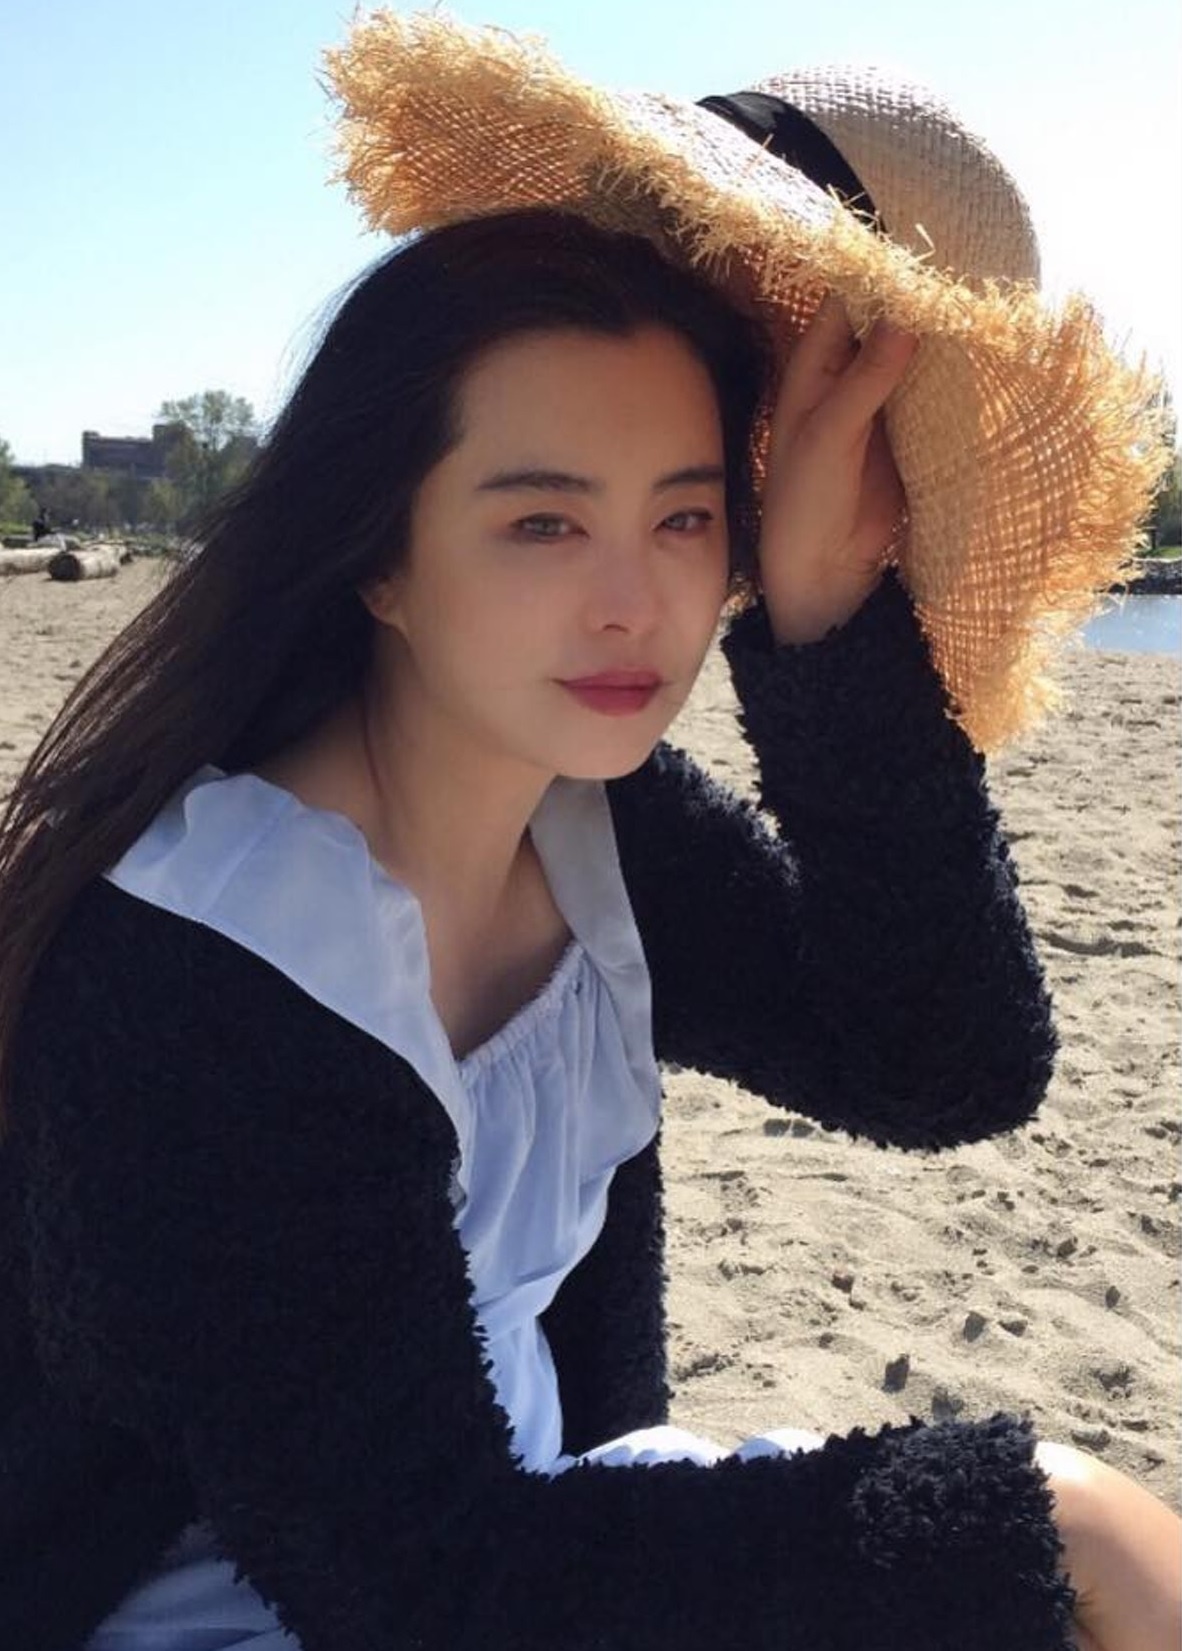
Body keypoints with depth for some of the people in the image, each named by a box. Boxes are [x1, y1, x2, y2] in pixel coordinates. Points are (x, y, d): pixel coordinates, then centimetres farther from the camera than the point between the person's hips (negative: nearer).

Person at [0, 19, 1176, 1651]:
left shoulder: (603, 823, -7)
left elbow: (956, 1067, -12)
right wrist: (1031, 1518, -26)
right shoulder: (186, 978, -27)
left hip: (539, 1510, 6)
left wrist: (827, 616, -23)